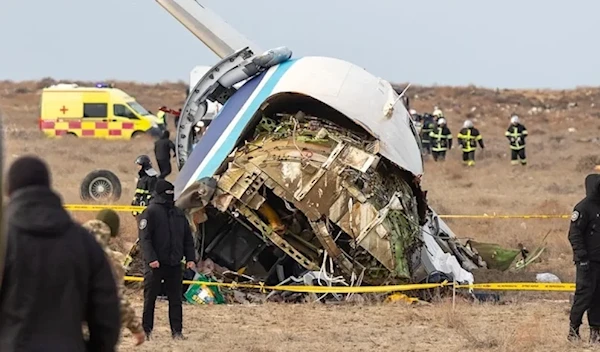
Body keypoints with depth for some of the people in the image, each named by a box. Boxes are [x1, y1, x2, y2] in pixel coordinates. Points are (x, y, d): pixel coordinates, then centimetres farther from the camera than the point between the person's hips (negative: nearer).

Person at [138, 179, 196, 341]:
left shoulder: (179, 213, 14)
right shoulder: (150, 212, -6)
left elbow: (188, 238, 16)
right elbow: (145, 238, -12)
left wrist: (190, 258, 6)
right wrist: (151, 258, -22)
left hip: (174, 265, 5)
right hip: (155, 265, -5)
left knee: (176, 299, 6)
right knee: (150, 298, 1)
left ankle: (177, 331, 9)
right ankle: (146, 330, 8)